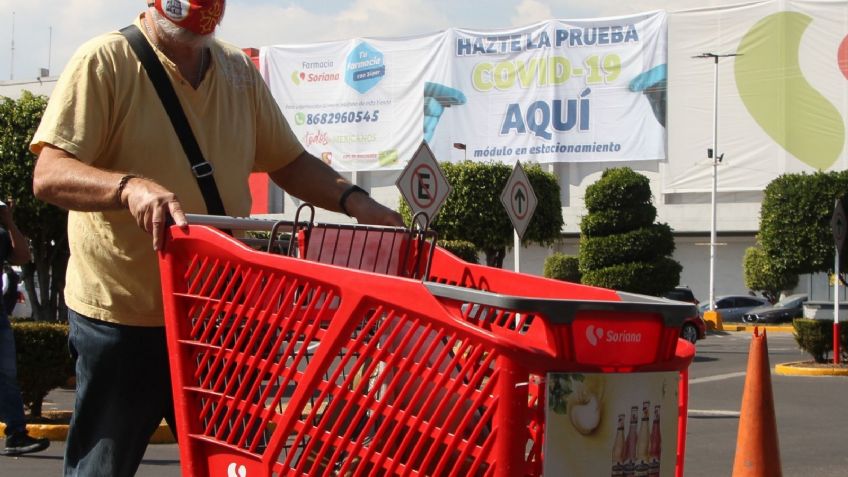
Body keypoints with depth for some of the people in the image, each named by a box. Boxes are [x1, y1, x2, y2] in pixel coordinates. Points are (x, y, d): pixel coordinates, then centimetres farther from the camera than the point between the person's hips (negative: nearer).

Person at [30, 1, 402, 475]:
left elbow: (288, 161, 17)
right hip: (121, 317, -5)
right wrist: (130, 186, -37)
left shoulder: (240, 71, 8)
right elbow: (49, 174, -18)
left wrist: (353, 199, -2)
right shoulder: (104, 62, -10)